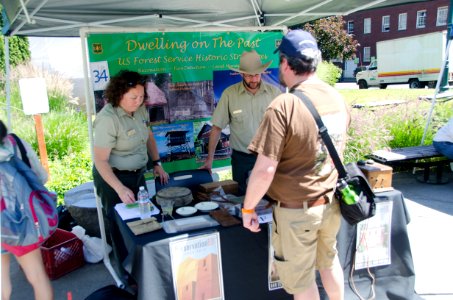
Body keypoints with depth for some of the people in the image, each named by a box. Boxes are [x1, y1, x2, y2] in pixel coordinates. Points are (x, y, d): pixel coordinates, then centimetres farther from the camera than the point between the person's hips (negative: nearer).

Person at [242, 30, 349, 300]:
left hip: (297, 209, -6)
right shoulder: (337, 99, -1)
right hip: (331, 201, 7)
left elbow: (265, 171, -25)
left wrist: (248, 209, -10)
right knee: (329, 260, 29)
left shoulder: (284, 106, -24)